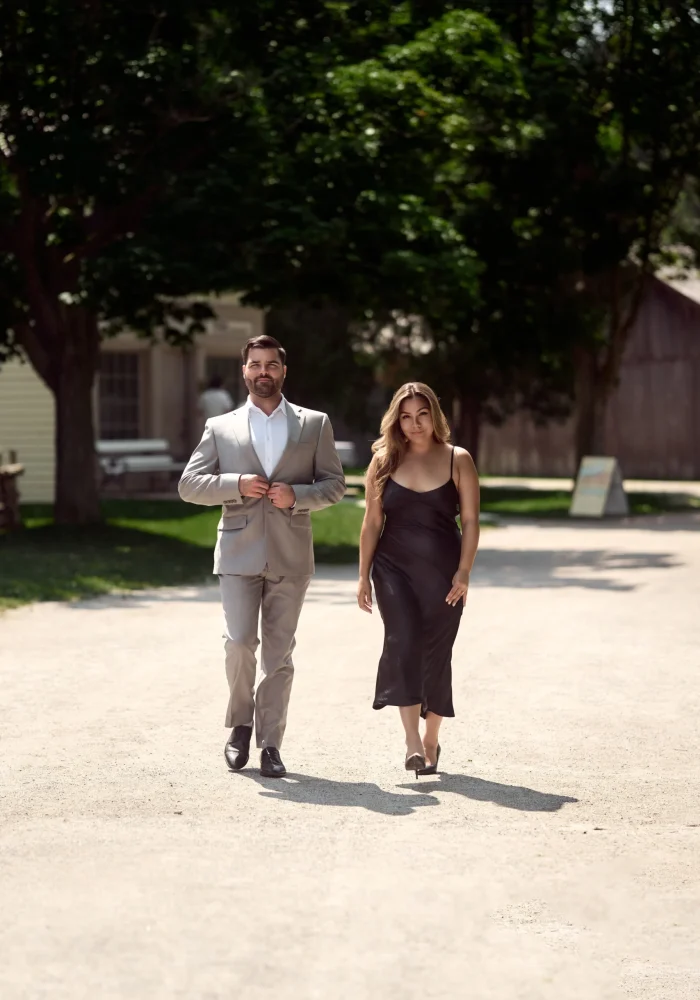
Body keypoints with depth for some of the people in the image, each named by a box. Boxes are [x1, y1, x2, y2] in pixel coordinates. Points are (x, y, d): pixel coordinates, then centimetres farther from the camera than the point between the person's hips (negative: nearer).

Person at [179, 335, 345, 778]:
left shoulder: (315, 424, 10)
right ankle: (241, 723, 11)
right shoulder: (220, 427, 9)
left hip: (290, 555, 1)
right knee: (239, 642, -12)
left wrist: (297, 495, -11)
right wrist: (237, 485, -11)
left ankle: (270, 744, 8)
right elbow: (189, 484, 5)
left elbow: (335, 485, 8)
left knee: (279, 653, 2)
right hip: (240, 552, -1)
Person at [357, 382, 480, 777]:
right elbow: (372, 522, 7)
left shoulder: (458, 460, 2)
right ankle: (412, 742, -22)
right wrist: (364, 576, 5)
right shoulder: (384, 462, 6)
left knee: (436, 654, 4)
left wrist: (463, 572, -9)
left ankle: (431, 741, 19)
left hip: (442, 570, 0)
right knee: (402, 643, -17)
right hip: (394, 568, 0)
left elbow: (470, 520, 0)